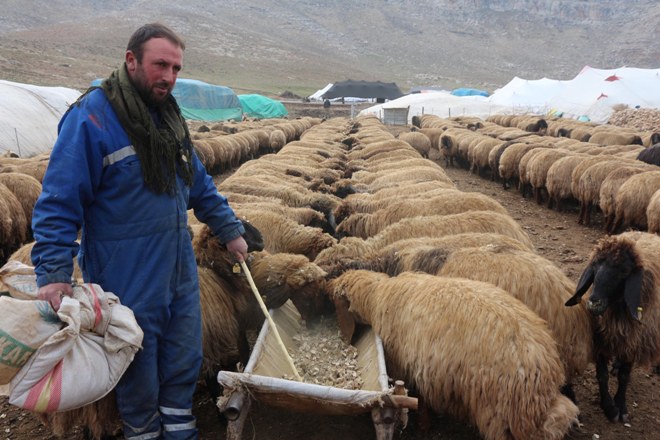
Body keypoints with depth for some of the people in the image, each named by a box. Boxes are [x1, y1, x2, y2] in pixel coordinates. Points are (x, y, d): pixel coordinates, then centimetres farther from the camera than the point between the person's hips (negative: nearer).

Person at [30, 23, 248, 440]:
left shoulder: (168, 116, 8)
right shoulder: (91, 117, -15)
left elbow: (200, 185, 17)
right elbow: (58, 202, -16)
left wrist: (230, 230, 17)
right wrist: (53, 272, -22)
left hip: (181, 270, 7)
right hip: (129, 277, -6)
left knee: (185, 357, 17)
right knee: (140, 365, 12)